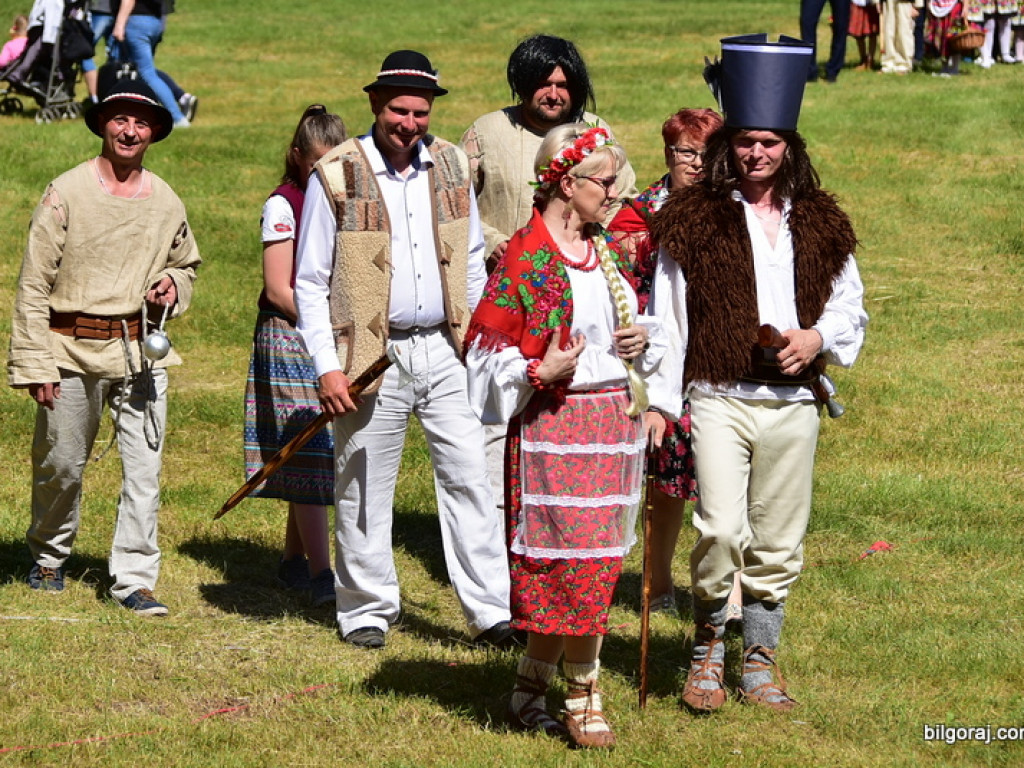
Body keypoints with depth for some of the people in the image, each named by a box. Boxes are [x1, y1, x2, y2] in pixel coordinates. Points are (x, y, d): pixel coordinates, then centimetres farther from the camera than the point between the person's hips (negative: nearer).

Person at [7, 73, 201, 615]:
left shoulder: (166, 202, 7)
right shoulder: (66, 193, -6)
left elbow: (186, 263, 26)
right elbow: (33, 284, -6)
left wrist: (173, 285, 1)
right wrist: (34, 363, -11)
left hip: (141, 351, 3)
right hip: (72, 350, -3)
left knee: (143, 468, -4)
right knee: (60, 465, 9)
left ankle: (135, 579, 3)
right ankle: (48, 556, 34)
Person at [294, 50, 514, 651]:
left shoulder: (451, 166, 6)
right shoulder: (336, 176, -6)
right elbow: (310, 283, -3)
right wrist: (327, 366, -9)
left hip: (446, 350, 3)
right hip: (373, 356, -3)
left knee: (470, 476, -1)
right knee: (365, 488, 5)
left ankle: (491, 611, 2)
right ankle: (368, 611, 18)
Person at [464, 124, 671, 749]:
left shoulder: (605, 252, 14)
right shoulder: (526, 257, -9)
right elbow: (491, 347, -8)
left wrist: (642, 338, 5)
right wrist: (541, 372, -22)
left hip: (615, 420, 7)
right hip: (556, 425, -7)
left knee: (595, 560, 7)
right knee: (576, 558, -8)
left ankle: (531, 685, 17)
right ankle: (583, 695, 1)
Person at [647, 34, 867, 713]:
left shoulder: (820, 224, 11)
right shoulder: (692, 219, 1)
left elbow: (850, 305, 16)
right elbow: (666, 317, 2)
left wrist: (817, 337, -5)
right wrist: (658, 400, -3)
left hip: (793, 403, 3)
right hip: (717, 399, -3)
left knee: (778, 545, 7)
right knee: (721, 531, -17)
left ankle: (760, 663, 21)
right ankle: (708, 646, 4)